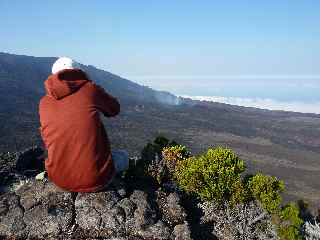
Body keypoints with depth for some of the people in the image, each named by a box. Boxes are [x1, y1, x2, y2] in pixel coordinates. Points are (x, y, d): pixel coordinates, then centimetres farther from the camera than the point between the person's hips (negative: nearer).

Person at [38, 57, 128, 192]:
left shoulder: (44, 103, 5)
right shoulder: (90, 88, -4)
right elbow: (114, 109, 15)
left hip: (60, 180, 4)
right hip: (97, 179, -3)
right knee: (123, 156, 28)